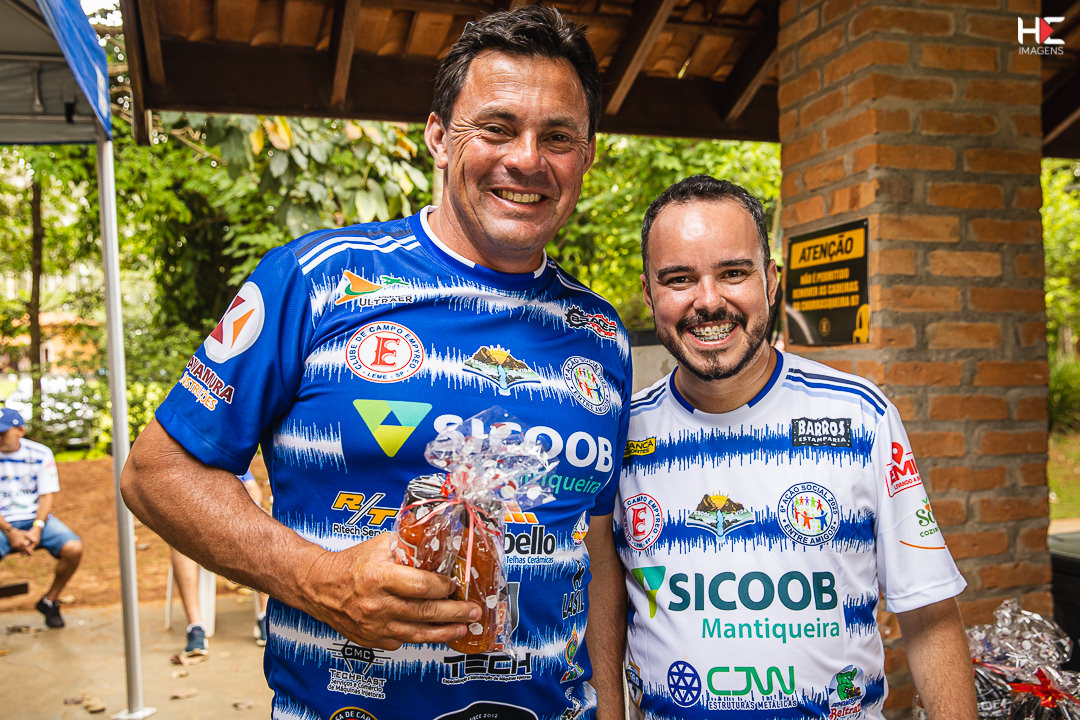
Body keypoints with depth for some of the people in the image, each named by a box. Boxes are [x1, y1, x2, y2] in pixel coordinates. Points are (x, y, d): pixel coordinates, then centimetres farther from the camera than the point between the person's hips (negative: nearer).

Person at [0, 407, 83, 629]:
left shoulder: (40, 454, 2)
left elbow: (47, 495, 1)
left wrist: (37, 529, -14)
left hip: (37, 518, 2)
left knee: (74, 548, -23)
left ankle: (49, 601, 2)